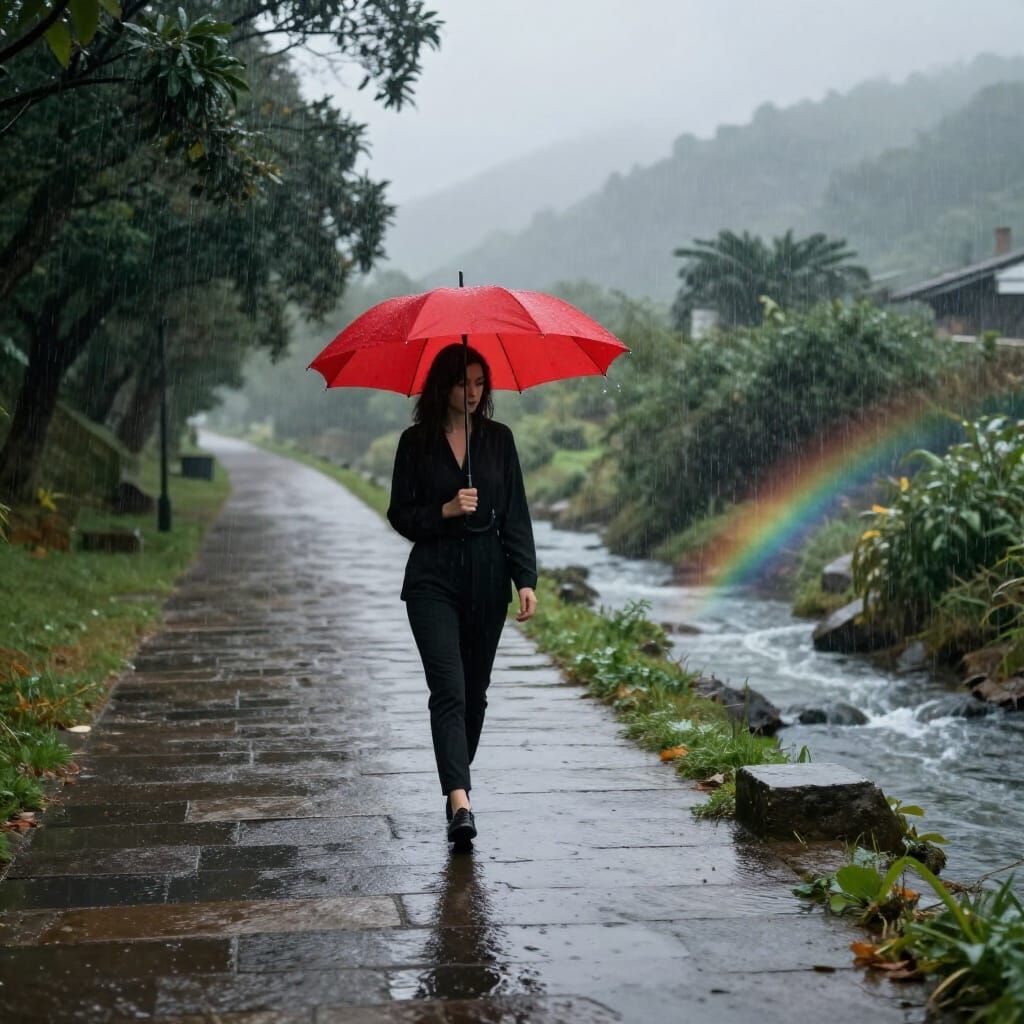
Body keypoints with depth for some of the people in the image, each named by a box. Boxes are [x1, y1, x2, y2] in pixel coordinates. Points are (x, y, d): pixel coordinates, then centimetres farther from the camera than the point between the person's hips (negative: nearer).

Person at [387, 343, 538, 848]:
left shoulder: (498, 439, 7)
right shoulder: (416, 442, 2)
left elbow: (515, 514, 4)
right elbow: (399, 514, 2)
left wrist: (526, 579, -5)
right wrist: (446, 511, -15)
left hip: (487, 578, 3)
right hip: (433, 579, -3)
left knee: (475, 691, 10)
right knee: (449, 689, -14)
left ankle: (456, 786, 27)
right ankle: (460, 802, -22)